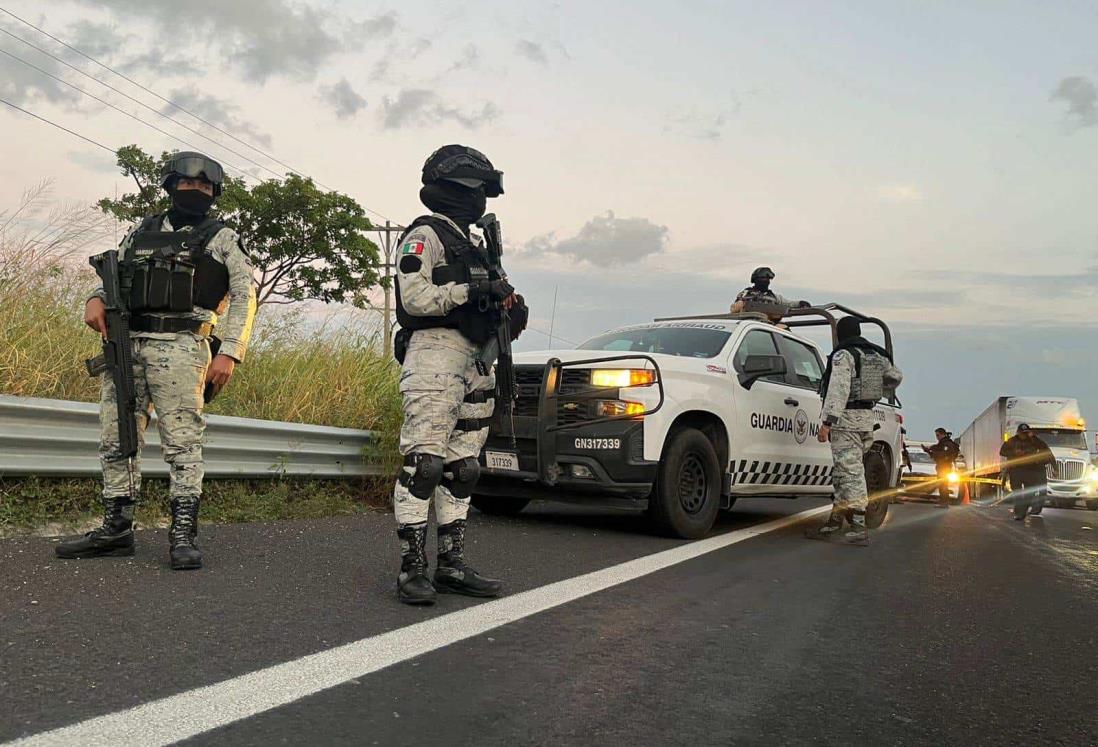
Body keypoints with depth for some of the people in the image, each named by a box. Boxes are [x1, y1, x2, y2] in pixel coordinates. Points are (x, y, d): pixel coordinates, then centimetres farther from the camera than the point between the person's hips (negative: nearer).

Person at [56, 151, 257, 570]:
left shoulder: (221, 238, 8)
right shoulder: (140, 233, 22)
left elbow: (244, 295, -1)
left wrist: (229, 352, -12)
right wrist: (96, 300, -2)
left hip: (179, 346, -5)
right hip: (125, 343, 5)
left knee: (182, 440, -8)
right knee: (116, 440, 7)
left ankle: (183, 535, -5)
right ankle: (115, 530, 16)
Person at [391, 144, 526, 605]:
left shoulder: (470, 243, 26)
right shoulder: (425, 235, -1)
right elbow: (415, 298, -13)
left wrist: (505, 306, 8)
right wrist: (473, 289, -16)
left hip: (472, 362, 9)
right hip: (434, 352, -9)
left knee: (461, 469, 7)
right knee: (424, 462, -13)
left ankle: (452, 566, 13)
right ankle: (412, 569, -9)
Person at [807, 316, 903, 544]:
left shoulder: (843, 355, -9)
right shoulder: (877, 355, 15)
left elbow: (839, 390, -19)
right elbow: (895, 377, 27)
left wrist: (827, 423, -22)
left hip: (845, 417, -8)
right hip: (867, 417, 8)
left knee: (850, 471, -8)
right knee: (842, 473, 14)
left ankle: (859, 527, -10)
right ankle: (834, 524, 16)